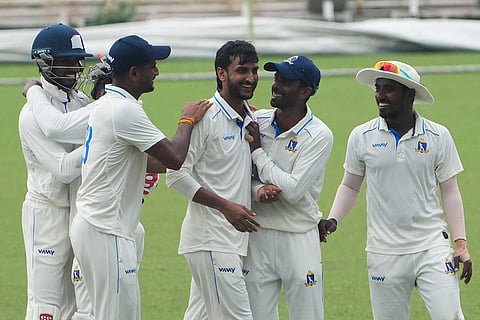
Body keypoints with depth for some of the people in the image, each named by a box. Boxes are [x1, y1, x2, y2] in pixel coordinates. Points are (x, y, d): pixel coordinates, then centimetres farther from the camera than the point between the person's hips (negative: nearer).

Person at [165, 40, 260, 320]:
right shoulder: (205, 117, -12)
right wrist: (226, 207, -20)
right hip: (210, 237, -9)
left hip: (236, 237, 9)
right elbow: (176, 174, -15)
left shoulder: (251, 121, 15)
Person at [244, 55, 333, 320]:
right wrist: (258, 189, -18)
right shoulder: (257, 121, 3)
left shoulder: (319, 136, -10)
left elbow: (293, 190, -18)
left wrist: (257, 151, -11)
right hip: (257, 237, 4)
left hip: (299, 239, -4)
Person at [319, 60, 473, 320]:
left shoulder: (438, 136, 1)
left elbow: (450, 191, 6)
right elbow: (350, 186, 13)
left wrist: (461, 243, 1)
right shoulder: (362, 137, 2)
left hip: (431, 248, -1)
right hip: (384, 253, 1)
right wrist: (332, 220, -3)